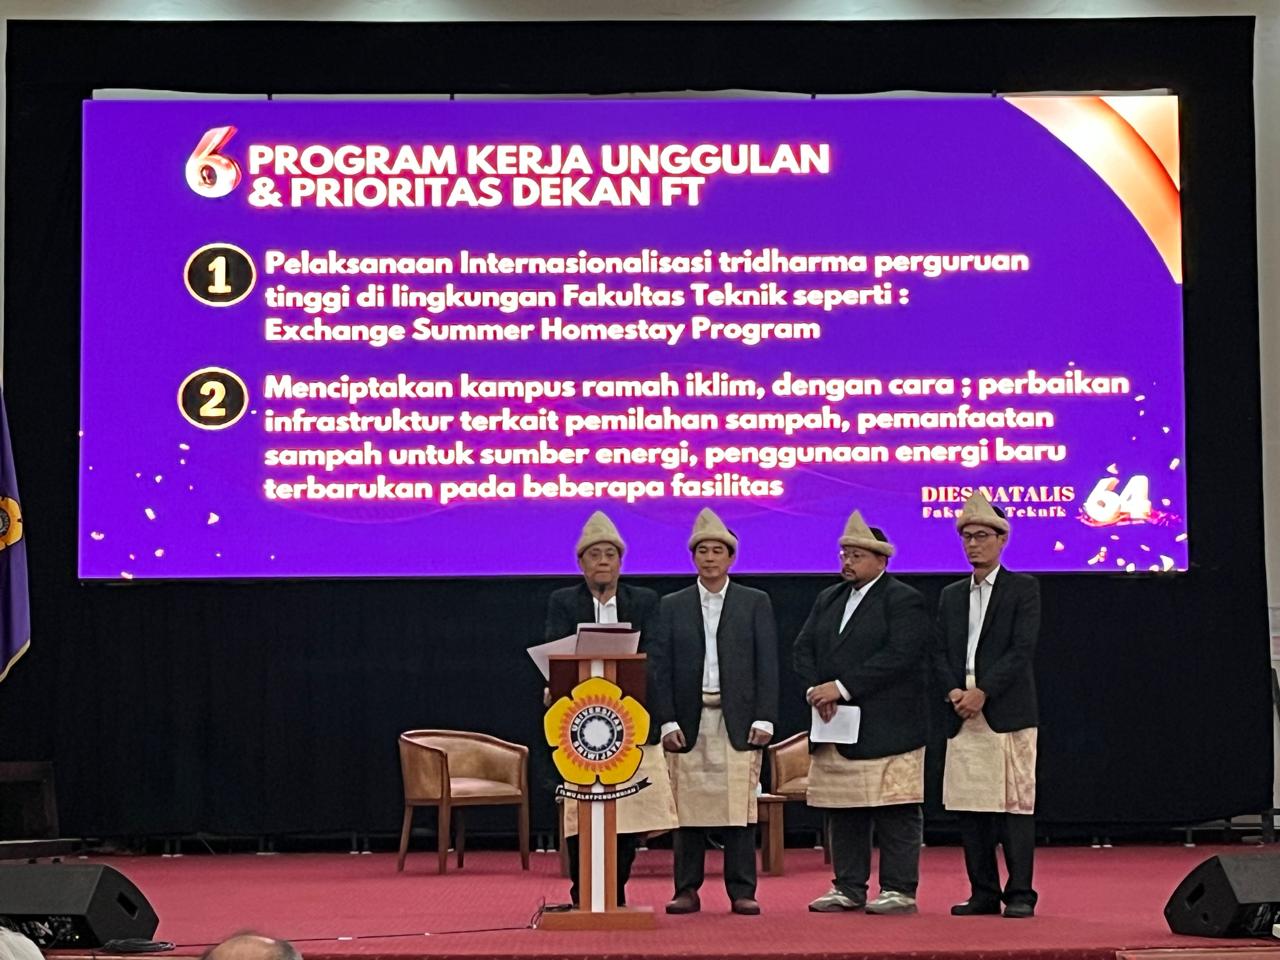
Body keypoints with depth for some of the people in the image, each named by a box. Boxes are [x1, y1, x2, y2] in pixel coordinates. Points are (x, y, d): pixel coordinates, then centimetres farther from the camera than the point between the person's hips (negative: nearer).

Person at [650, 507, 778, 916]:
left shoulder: (756, 603, 8)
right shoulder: (672, 606, 10)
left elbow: (767, 665, 4)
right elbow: (662, 668, 6)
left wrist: (764, 719, -5)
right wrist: (667, 721, -3)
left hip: (738, 721, -1)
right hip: (689, 721, 1)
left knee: (739, 806, -2)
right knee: (688, 806, 1)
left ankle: (742, 891, 3)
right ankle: (687, 890, 8)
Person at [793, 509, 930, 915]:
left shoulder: (903, 601, -5)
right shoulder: (828, 600, 18)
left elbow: (898, 656, -17)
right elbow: (804, 648, 11)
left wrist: (842, 687, -20)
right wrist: (816, 689, -9)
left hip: (887, 729, -7)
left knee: (896, 813, -4)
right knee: (842, 812, 9)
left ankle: (899, 890, 0)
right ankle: (848, 888, 15)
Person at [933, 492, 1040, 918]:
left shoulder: (1023, 589, 3)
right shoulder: (951, 596, 18)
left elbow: (1022, 650, -8)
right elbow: (939, 654, 11)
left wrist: (983, 692, -15)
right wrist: (955, 692, -7)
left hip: (1008, 713, -5)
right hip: (963, 717, 5)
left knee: (1015, 804, -6)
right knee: (969, 807, 5)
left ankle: (1020, 894, -2)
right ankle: (983, 892, 12)